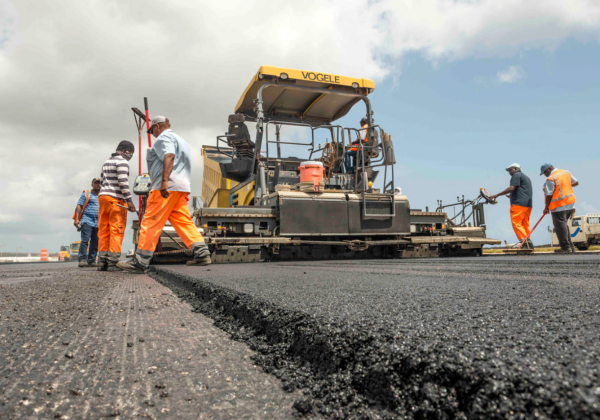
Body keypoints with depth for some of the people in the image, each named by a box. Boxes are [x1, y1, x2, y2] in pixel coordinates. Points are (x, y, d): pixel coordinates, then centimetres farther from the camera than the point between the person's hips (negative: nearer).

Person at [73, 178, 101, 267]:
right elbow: (79, 206, 3)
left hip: (98, 223, 4)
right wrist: (76, 219, -9)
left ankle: (91, 261, 5)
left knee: (95, 243, 1)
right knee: (85, 240, -15)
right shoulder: (86, 194, 11)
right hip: (87, 220, -4)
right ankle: (82, 260, -17)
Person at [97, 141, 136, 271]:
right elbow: (123, 182, -17)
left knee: (103, 231, 7)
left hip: (103, 197, 9)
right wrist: (129, 200, -18)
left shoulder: (106, 162, 22)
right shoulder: (122, 162, -6)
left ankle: (102, 262, 6)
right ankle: (113, 262, -10)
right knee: (116, 231, -7)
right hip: (116, 199, -8)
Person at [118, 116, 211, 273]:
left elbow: (169, 156, -18)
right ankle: (202, 253, -5)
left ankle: (140, 263, -7)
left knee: (150, 223, -8)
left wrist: (164, 181, -28)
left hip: (167, 187, -9)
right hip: (182, 186, 9)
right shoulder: (180, 140, 30)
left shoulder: (164, 137, 1)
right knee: (184, 222, 6)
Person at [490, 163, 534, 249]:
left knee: (516, 223, -11)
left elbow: (512, 188, -14)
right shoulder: (526, 177, 29)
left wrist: (497, 195, -14)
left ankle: (524, 241, -22)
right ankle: (529, 245, 3)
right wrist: (511, 196, 37)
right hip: (528, 204, 9)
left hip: (519, 203, -9)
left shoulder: (516, 175, 0)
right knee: (525, 224, 8)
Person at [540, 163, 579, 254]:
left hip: (559, 206, -9)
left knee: (560, 227, -3)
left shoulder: (551, 179, -15)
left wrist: (546, 207, -4)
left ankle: (566, 248, -3)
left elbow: (549, 195, -14)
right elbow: (576, 183, 19)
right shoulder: (566, 172, 10)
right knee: (564, 225, 17)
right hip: (570, 203, 9)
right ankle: (570, 246, 18)